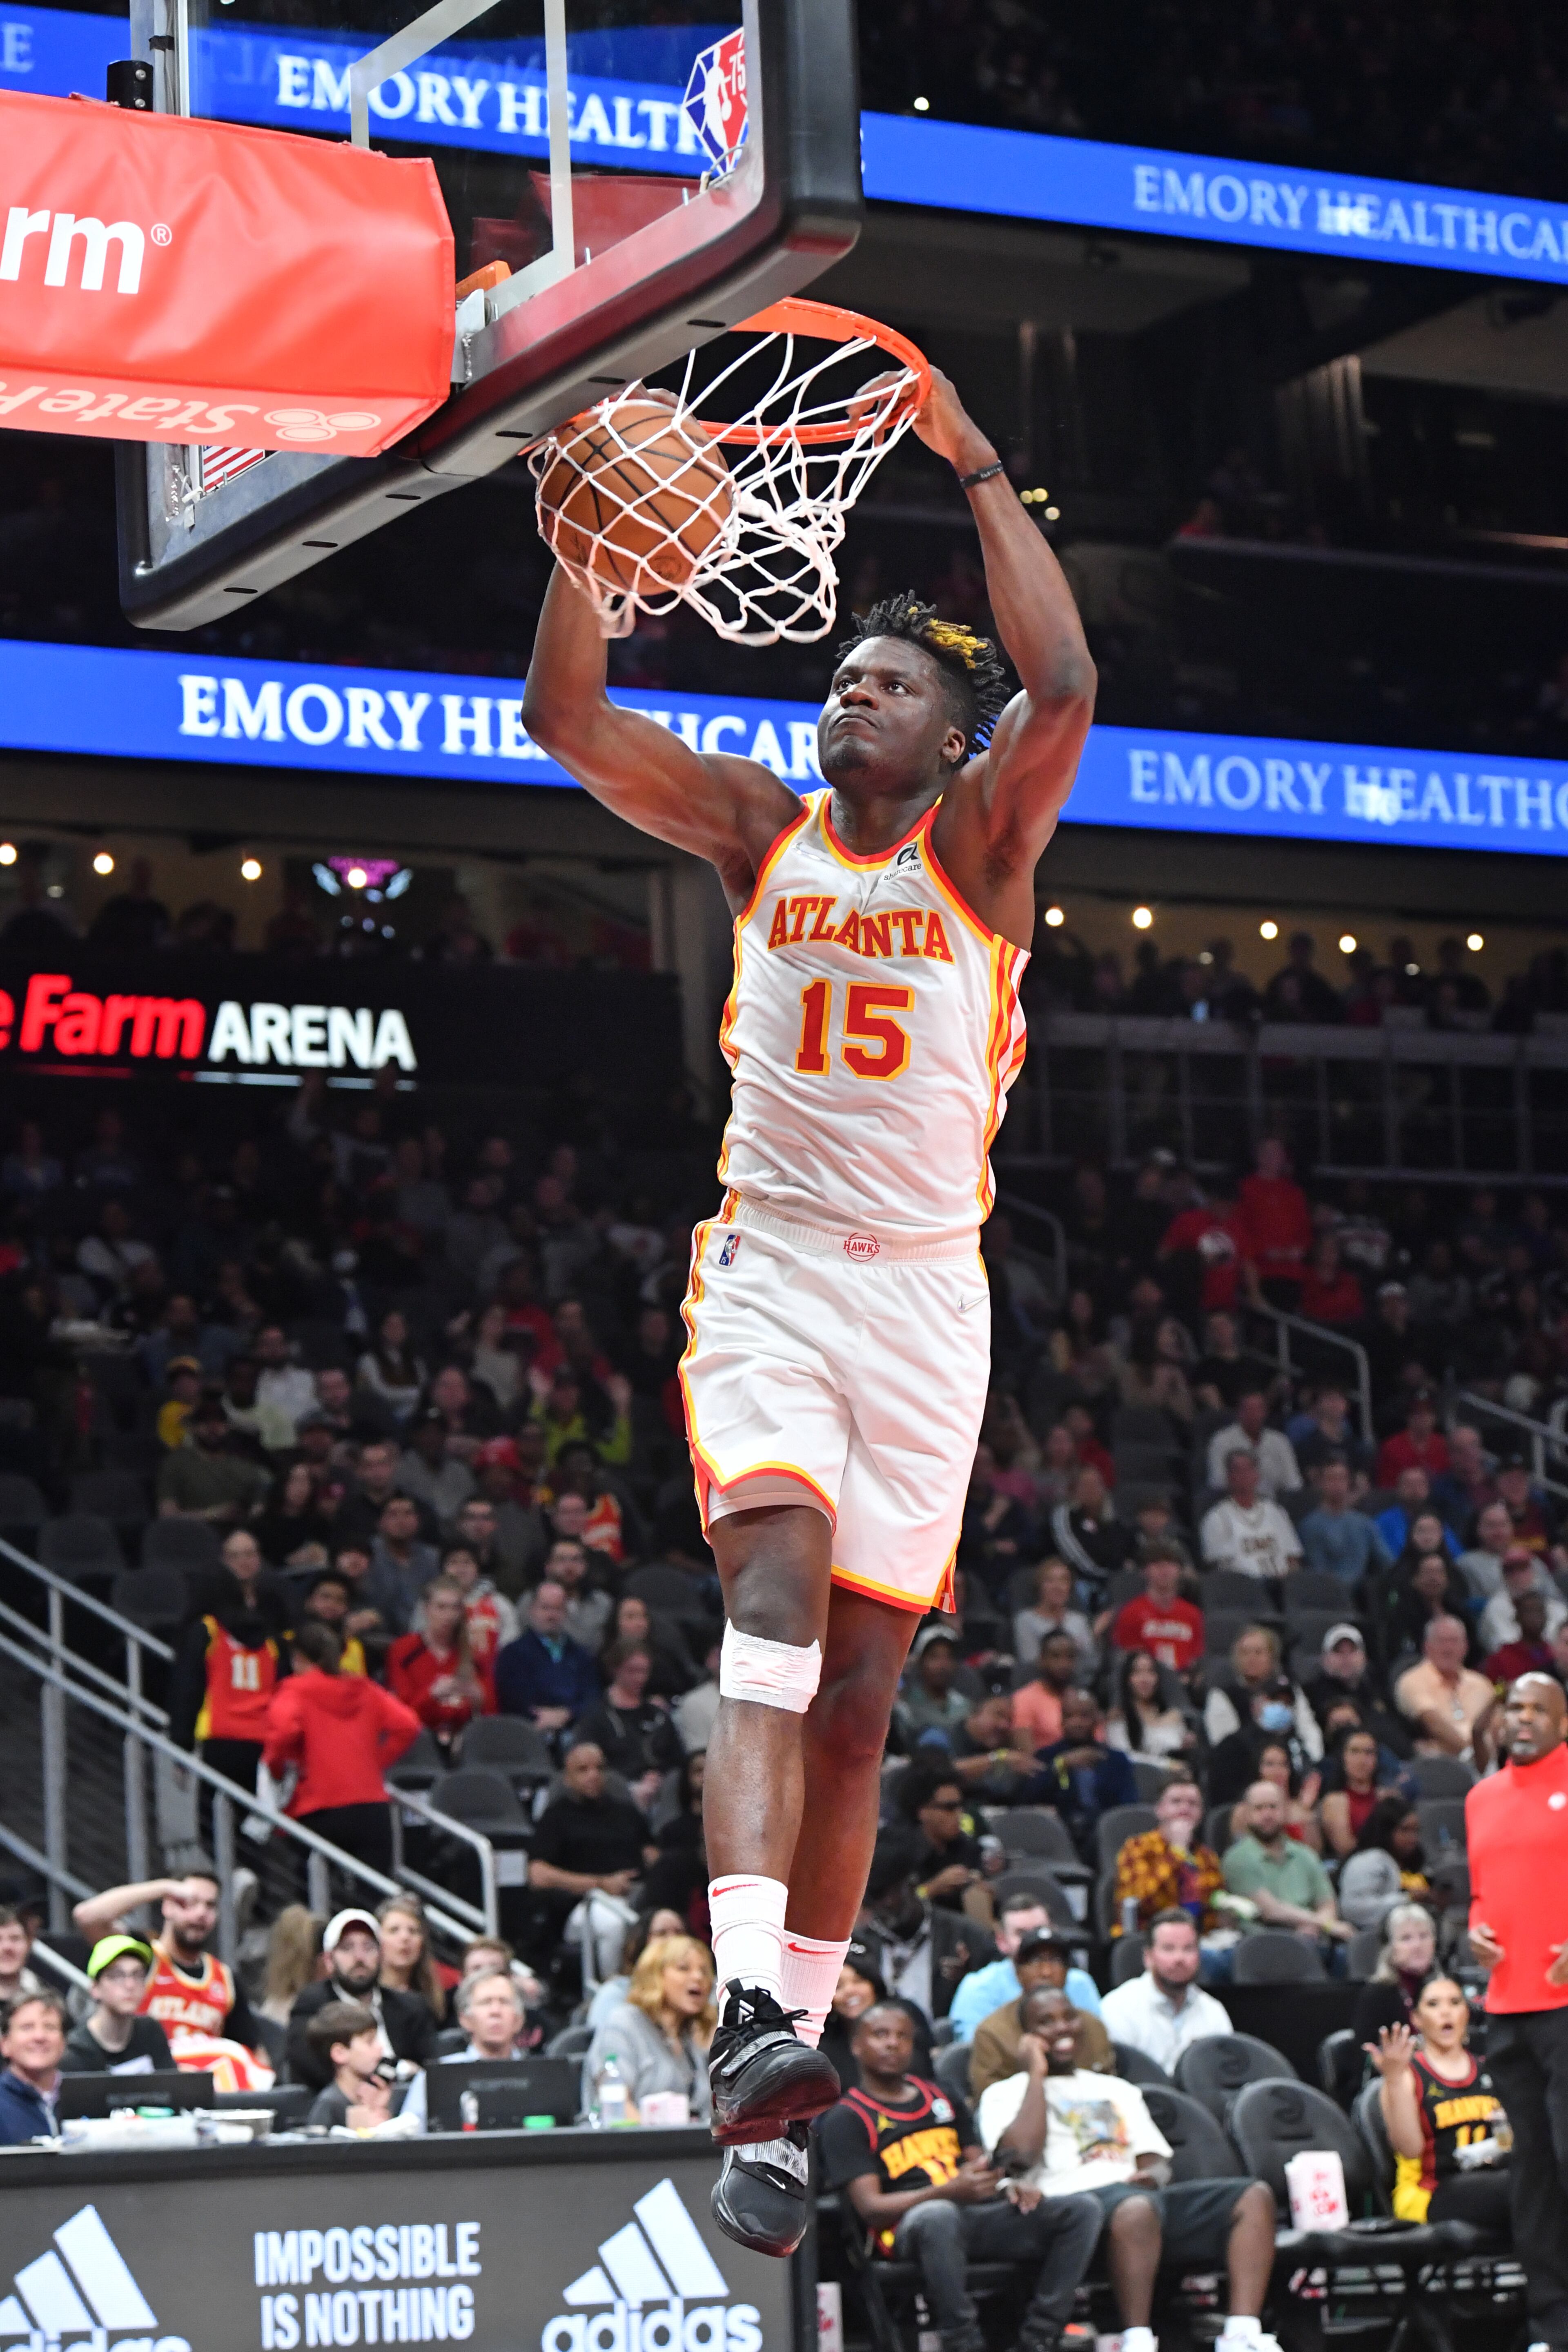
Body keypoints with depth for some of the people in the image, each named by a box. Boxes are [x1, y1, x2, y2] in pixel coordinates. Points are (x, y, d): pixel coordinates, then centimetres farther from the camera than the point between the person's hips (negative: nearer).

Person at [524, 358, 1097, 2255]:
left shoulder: (978, 849, 4)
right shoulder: (764, 833, 9)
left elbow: (1062, 690, -15)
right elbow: (564, 717, 1)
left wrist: (976, 467, -12)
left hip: (925, 1290, 0)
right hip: (768, 1269, 0)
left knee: (855, 1698, 3)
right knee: (776, 1603, -24)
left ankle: (776, 2104, 10)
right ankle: (748, 2014, -39)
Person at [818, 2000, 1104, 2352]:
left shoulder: (942, 2099, 28)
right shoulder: (846, 2120, 8)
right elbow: (870, 2208, -5)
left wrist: (1014, 2185, 0)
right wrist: (949, 2192, -20)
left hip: (979, 2214, 6)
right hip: (910, 2227, -6)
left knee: (1082, 2211, -16)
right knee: (939, 2216, -44)